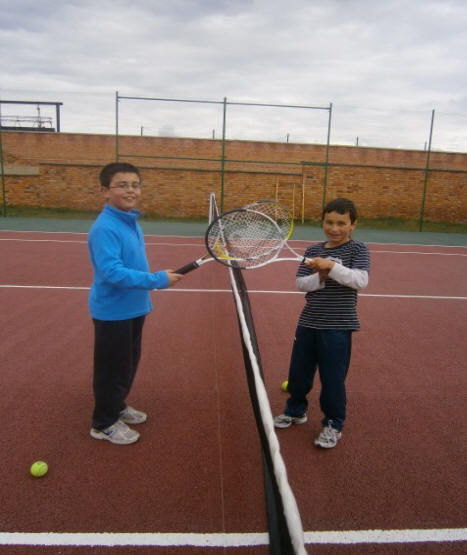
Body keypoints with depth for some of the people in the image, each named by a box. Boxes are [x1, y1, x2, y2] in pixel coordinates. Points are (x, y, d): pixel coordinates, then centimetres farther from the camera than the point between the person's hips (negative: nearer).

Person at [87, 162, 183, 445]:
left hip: (133, 308, 9)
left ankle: (117, 406, 44)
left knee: (129, 363, 23)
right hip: (113, 312, -9)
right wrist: (159, 280, -31)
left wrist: (144, 297, 18)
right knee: (113, 367, 6)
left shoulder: (132, 222, 6)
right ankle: (104, 423, 26)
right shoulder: (104, 228, -23)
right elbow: (112, 272, -32)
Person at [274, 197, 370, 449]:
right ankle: (295, 411, 41)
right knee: (298, 372, 17)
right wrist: (320, 277, -20)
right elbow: (300, 283, -2)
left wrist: (332, 267, -28)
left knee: (333, 378, 6)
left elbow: (361, 280, -20)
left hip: (338, 326, -4)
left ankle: (333, 424, 27)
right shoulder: (313, 251, 5)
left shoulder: (358, 249, -5)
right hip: (308, 323, 5)